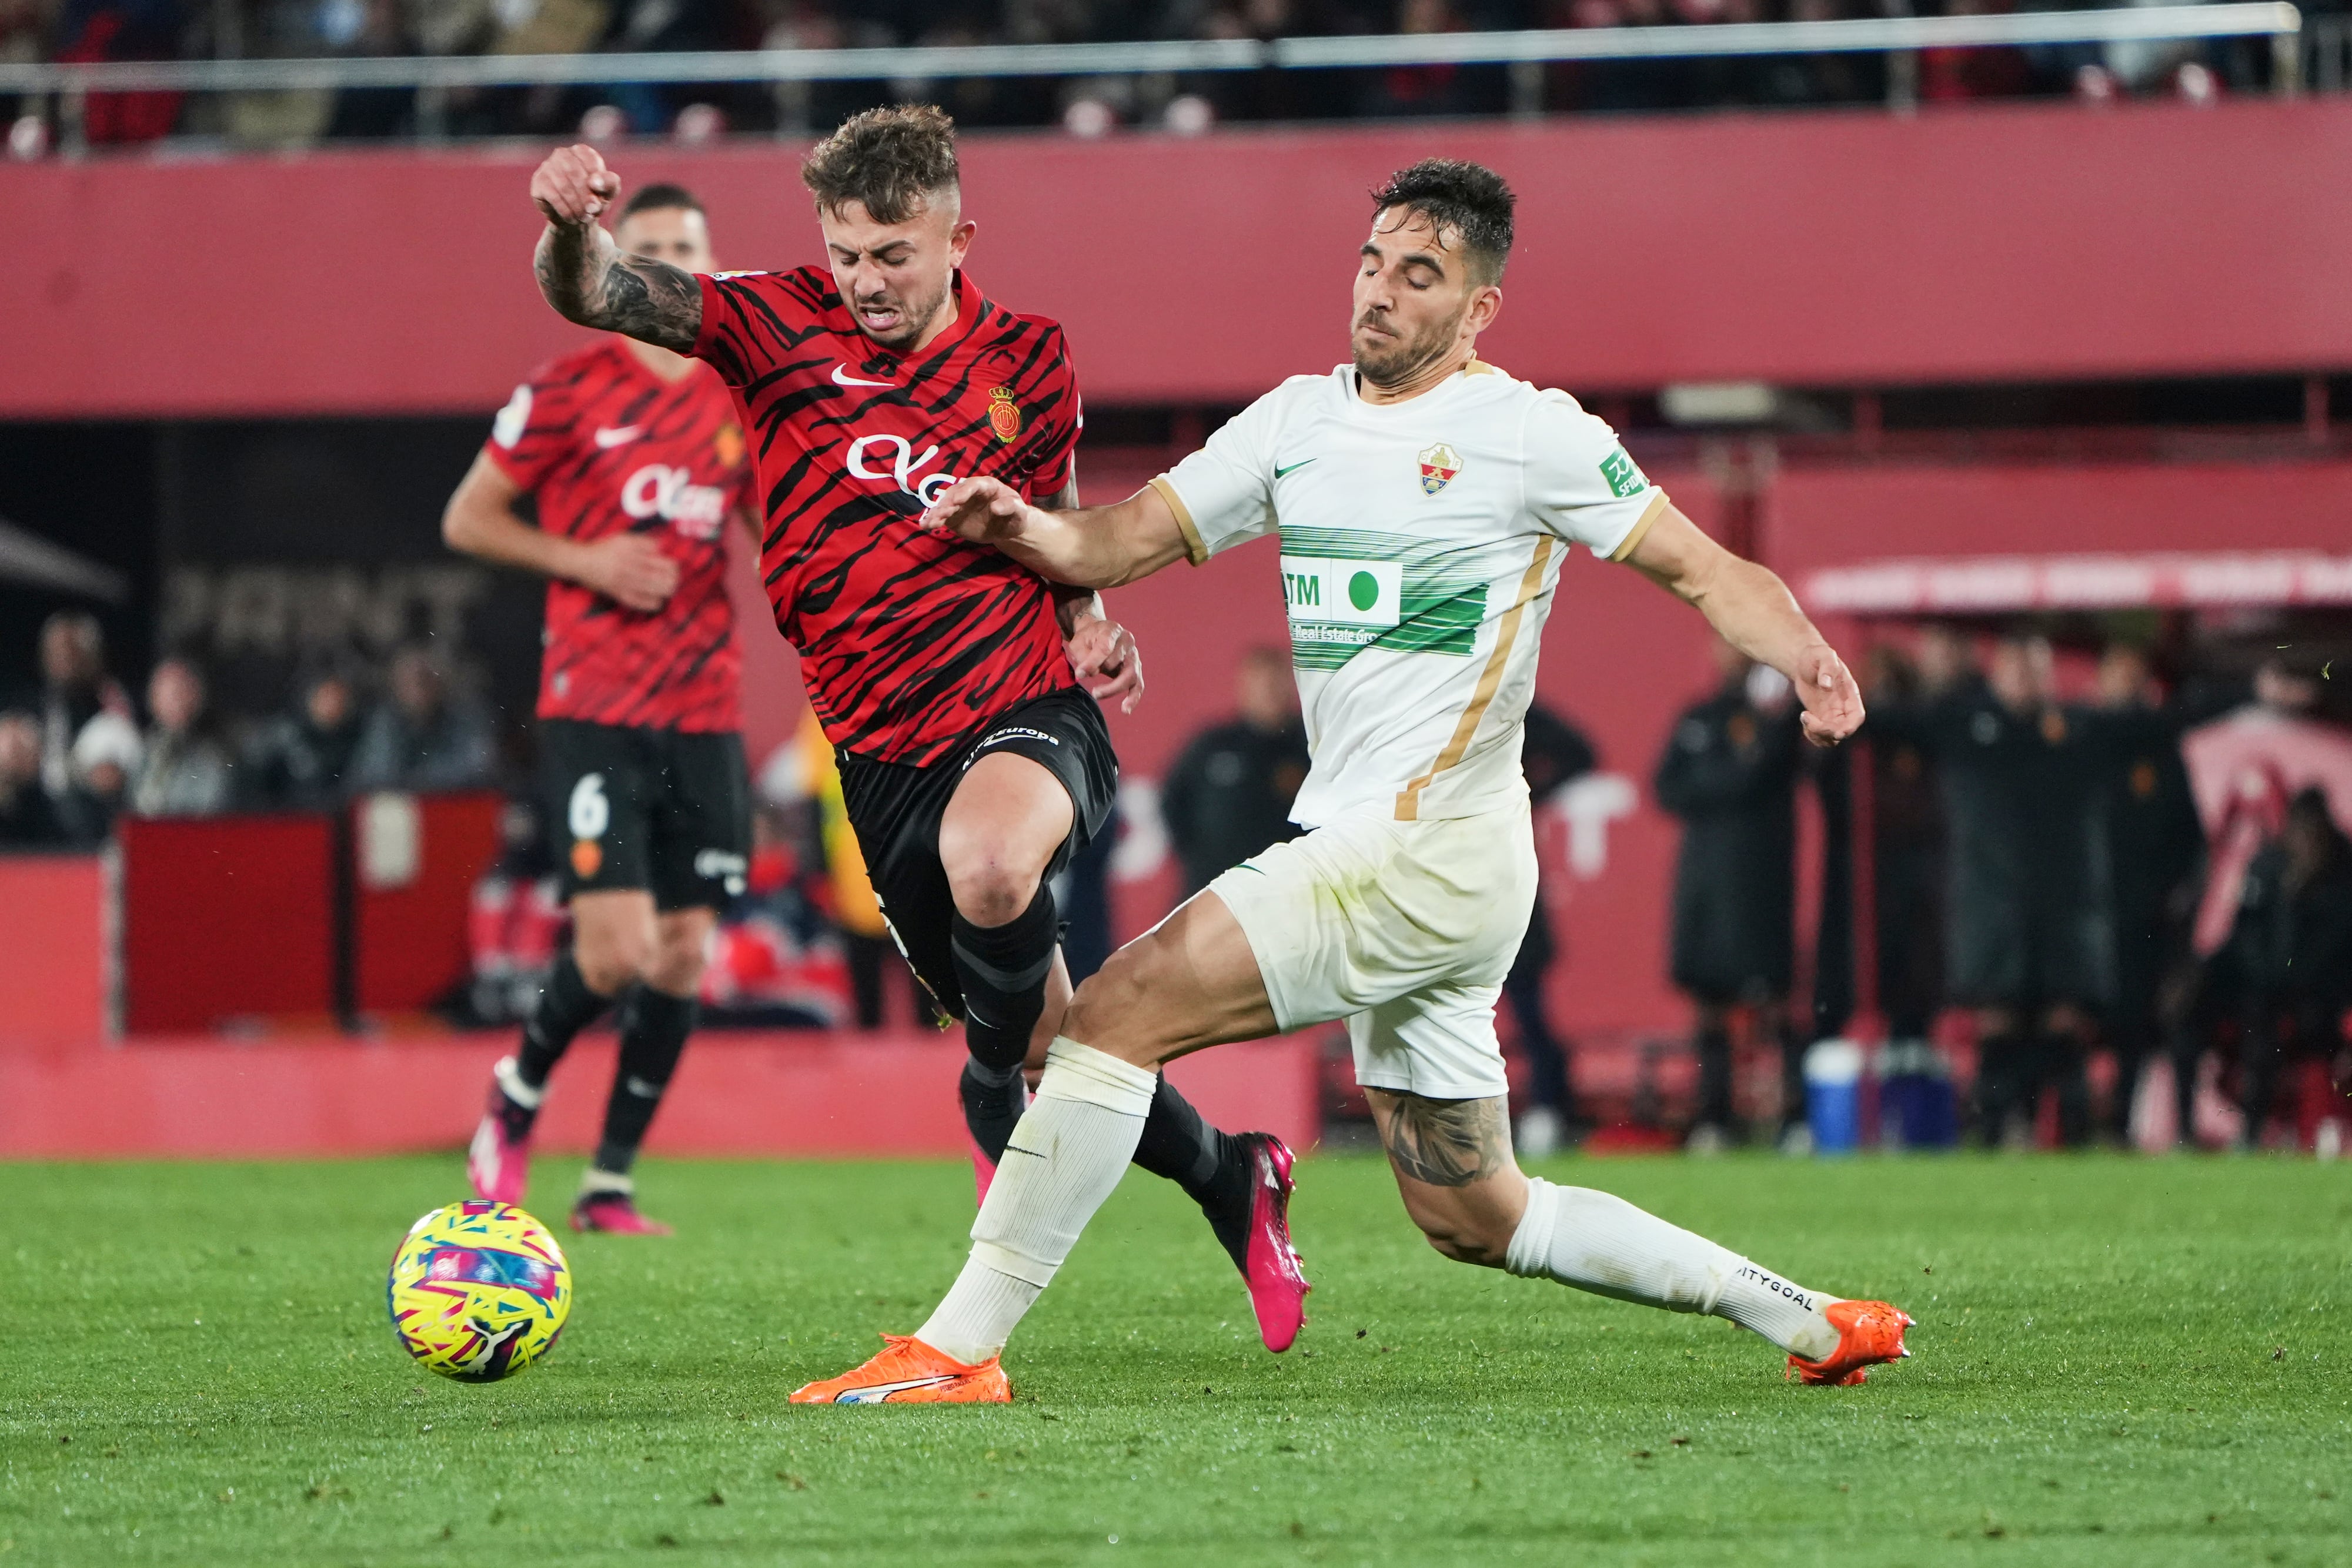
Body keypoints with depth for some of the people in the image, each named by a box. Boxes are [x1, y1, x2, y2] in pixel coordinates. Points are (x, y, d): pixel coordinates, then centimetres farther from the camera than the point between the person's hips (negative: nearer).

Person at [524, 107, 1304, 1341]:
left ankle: (994, 1098, -9)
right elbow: (599, 297, -13)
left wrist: (1092, 628, 0)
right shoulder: (781, 326, -2)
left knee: (988, 865, -38)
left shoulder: (1026, 361, 3)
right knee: (1060, 1053, 9)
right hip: (885, 752, 2)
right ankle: (1230, 1183, 37)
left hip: (1026, 710, -2)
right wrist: (572, 229, -35)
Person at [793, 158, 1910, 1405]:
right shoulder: (1298, 420, 15)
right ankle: (1811, 1321, 24)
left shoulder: (1527, 432, -4)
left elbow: (1704, 568, -3)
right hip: (1361, 856, 8)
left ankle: (959, 1348, -15)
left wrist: (1806, 657, -23)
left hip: (1436, 846, -8)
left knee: (1114, 1014, -16)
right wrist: (1021, 526, -9)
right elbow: (1126, 540, 13)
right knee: (1473, 1219, 13)